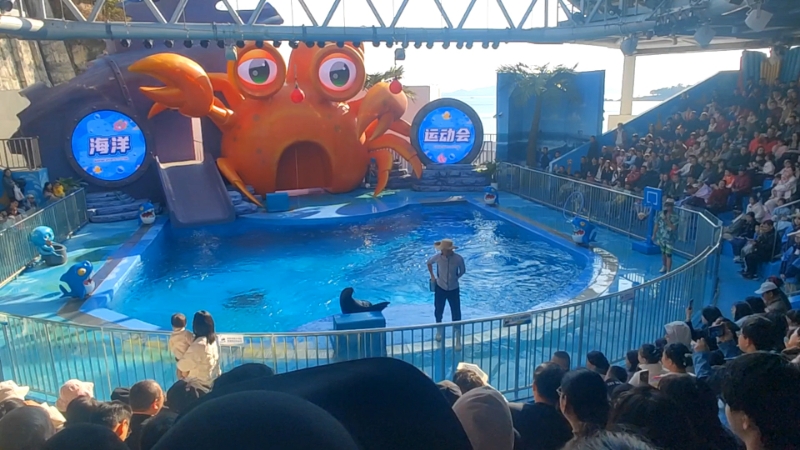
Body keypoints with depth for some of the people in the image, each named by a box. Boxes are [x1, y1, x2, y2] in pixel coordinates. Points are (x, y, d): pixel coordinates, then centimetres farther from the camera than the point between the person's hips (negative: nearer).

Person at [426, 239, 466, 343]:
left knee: (456, 313, 2)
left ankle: (458, 338, 17)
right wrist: (432, 276, 5)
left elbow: (463, 271, 0)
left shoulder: (458, 259, -21)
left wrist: (455, 278, -2)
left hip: (453, 289, -1)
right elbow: (429, 263, 6)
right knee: (438, 311, 16)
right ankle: (439, 331, 42)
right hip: (440, 288, 2)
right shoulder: (438, 257, -18)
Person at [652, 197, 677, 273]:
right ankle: (664, 267, 37)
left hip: (669, 239, -5)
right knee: (663, 253, 19)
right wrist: (654, 235, 9)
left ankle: (668, 271, -1)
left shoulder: (674, 217, -16)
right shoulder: (660, 214, -3)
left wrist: (667, 220, -30)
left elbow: (674, 228, -23)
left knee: (668, 255, -4)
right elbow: (656, 225, 5)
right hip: (661, 237, 5)